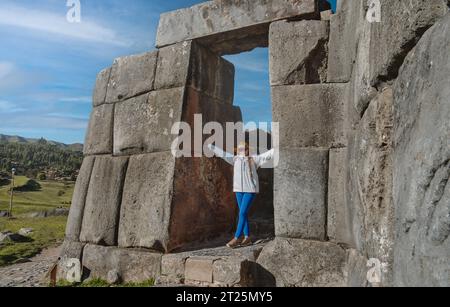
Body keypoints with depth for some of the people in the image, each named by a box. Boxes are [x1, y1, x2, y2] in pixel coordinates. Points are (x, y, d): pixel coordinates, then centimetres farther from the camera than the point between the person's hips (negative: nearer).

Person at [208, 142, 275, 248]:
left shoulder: (254, 159, 2)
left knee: (242, 213, -8)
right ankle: (247, 238, 17)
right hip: (239, 189, 4)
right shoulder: (235, 159, 10)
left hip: (250, 190, -4)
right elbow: (222, 153, 10)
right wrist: (209, 146, 10)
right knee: (243, 214, 9)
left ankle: (236, 238, -3)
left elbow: (267, 155, -3)